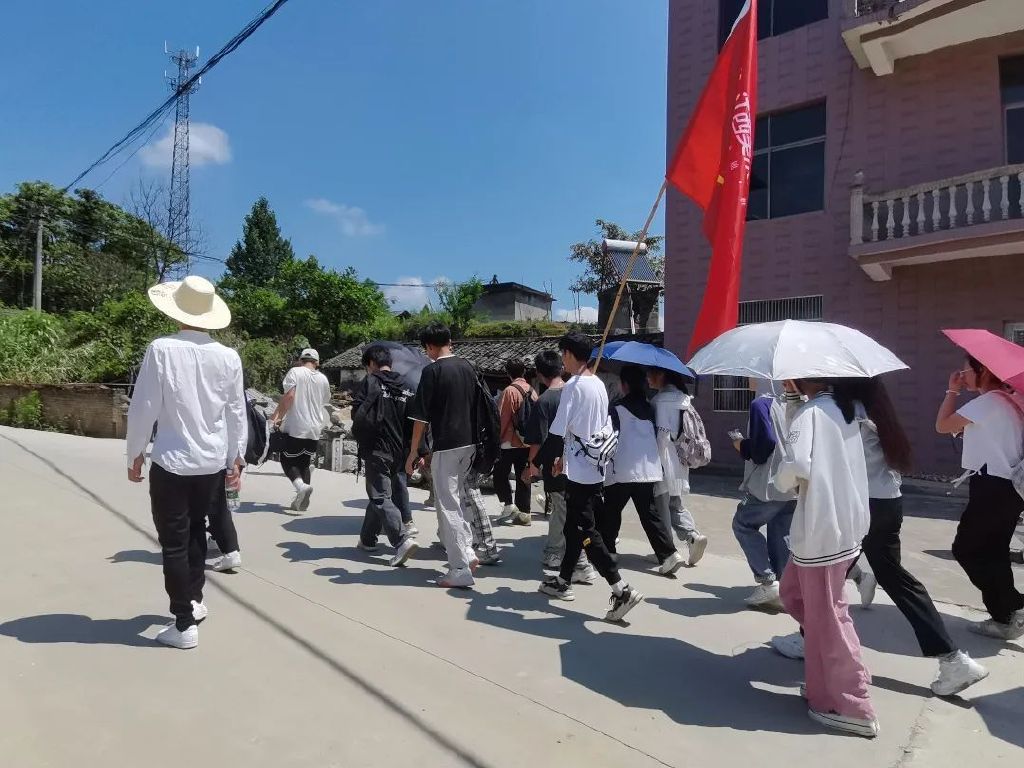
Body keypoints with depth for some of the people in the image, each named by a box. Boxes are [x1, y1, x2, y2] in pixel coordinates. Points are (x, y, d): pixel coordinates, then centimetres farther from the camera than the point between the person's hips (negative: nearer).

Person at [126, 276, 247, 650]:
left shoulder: (161, 349, -13)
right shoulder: (228, 357, -3)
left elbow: (143, 407, -10)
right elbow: (237, 413, 3)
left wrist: (135, 453, 4)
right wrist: (236, 458, 14)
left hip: (172, 463, -4)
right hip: (213, 463, 4)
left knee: (174, 542, 7)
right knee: (195, 531, 24)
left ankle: (184, 625, 13)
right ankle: (194, 600, 37)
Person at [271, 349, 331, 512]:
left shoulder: (295, 372, -4)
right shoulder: (323, 379, 9)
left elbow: (289, 396, -17)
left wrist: (278, 416, -11)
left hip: (295, 427, -4)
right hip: (314, 429, 5)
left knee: (287, 460, 7)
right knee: (304, 463, 16)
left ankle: (301, 486, -18)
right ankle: (302, 501, 11)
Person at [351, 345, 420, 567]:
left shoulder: (371, 382, -7)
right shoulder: (404, 387, 9)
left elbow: (357, 413, -12)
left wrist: (359, 434, 8)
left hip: (376, 450, -6)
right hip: (399, 451, 6)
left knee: (380, 498, -5)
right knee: (377, 494, 20)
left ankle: (402, 540, -20)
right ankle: (368, 539, 32)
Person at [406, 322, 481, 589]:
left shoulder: (432, 370, -10)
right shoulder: (468, 367, 9)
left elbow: (421, 416, -11)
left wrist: (414, 451, -4)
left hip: (445, 446, -7)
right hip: (469, 443, 7)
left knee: (448, 506, 0)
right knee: (459, 501, 21)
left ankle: (460, 571, 2)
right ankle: (468, 553, 20)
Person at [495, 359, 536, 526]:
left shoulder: (510, 391, -13)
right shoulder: (531, 390, 6)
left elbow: (502, 418, -12)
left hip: (510, 442, -6)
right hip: (527, 442, 6)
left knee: (500, 473, 7)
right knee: (523, 477, 10)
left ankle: (508, 505, -4)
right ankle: (524, 513, 11)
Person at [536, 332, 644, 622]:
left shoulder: (573, 386, -16)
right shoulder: (599, 384, 9)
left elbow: (557, 430, -16)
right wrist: (564, 455, 23)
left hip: (579, 471, -9)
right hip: (594, 467, 9)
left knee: (586, 532, -4)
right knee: (574, 527, 17)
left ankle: (622, 590, -8)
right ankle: (563, 581, 29)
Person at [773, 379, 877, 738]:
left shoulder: (808, 412, -15)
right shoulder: (842, 408, 11)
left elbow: (796, 466, -28)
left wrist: (785, 482, -7)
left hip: (821, 528, -9)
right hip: (846, 521, 9)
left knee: (825, 616, 4)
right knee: (793, 592, 22)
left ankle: (851, 708, 16)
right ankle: (826, 682, 31)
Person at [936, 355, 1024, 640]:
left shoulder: (988, 401, -15)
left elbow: (943, 425, -14)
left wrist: (952, 391, -4)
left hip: (993, 486, -10)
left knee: (966, 549, -2)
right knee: (991, 552, 13)